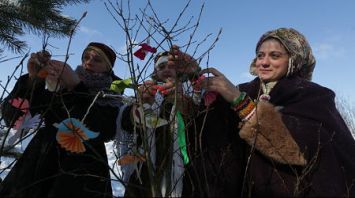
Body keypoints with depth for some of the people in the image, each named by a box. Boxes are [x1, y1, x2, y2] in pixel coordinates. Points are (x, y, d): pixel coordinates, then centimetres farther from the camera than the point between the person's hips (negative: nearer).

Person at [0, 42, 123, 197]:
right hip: (39, 167, 3)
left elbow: (106, 132, -17)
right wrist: (33, 78, -11)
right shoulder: (59, 89, 10)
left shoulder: (111, 97, 3)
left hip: (83, 175, -2)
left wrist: (76, 86, -19)